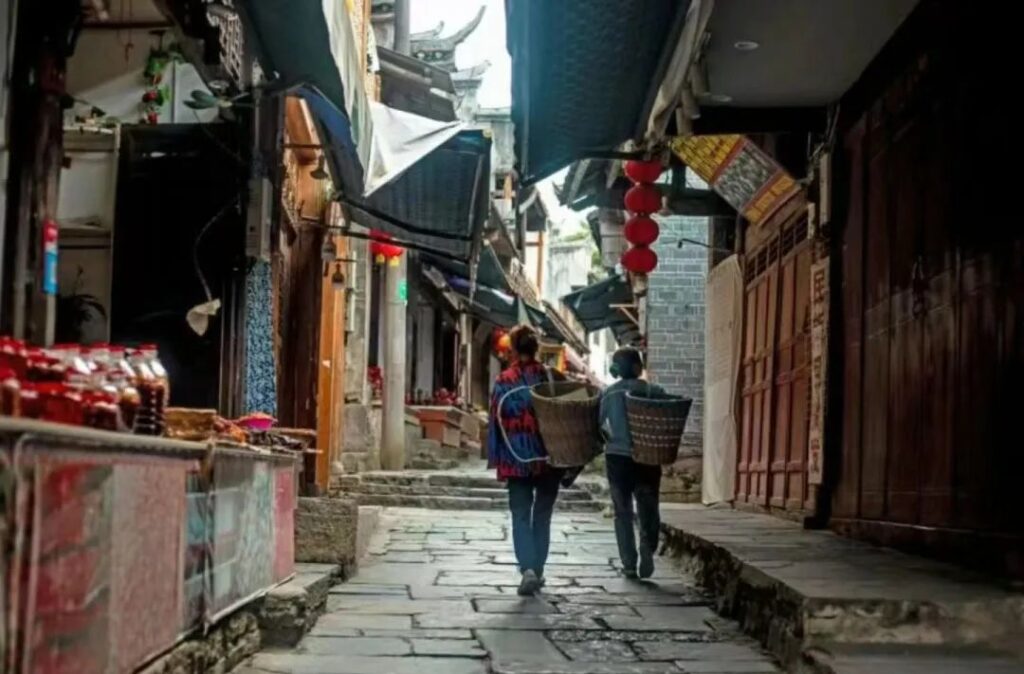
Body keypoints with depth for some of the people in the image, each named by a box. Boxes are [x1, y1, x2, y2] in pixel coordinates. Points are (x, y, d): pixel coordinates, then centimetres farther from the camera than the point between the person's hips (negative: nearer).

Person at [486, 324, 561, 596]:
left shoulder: (503, 381, -5)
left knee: (520, 515, 3)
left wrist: (494, 458, 5)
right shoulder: (550, 377, -3)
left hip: (517, 460, -1)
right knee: (542, 515, 14)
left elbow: (496, 421, -3)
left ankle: (528, 569, -15)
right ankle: (538, 570, 18)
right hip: (549, 457, 1)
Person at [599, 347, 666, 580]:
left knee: (623, 513, 11)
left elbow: (598, 424, -3)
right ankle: (647, 549, -9)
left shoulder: (608, 394, -2)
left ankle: (629, 565, 8)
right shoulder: (654, 392, -7)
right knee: (648, 511, 13)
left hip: (617, 457, 1)